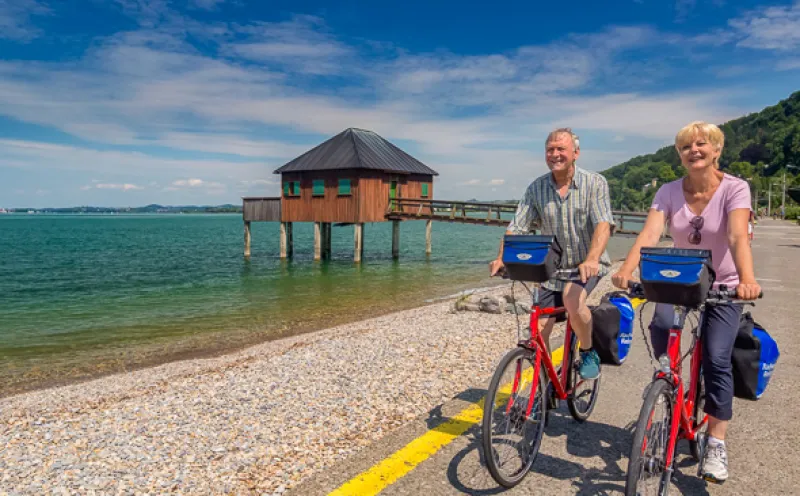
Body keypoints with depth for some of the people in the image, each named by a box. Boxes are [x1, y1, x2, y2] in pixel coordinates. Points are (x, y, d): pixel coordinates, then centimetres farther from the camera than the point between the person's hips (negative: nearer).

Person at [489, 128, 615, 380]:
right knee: (538, 331, -1)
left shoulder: (594, 183, -10)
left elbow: (603, 225, -23)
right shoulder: (536, 188, -2)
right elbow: (516, 228, -7)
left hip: (587, 265, -3)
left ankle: (589, 353, -4)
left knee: (572, 298, -33)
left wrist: (591, 259, -40)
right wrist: (501, 258, -23)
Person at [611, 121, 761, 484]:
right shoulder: (669, 192, -10)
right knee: (660, 324, -27)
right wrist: (625, 270, -43)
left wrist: (746, 280, -50)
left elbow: (738, 237, -32)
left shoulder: (735, 188, -16)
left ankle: (716, 443, 2)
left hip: (722, 285, -2)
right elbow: (648, 235, -25)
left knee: (716, 359, -13)